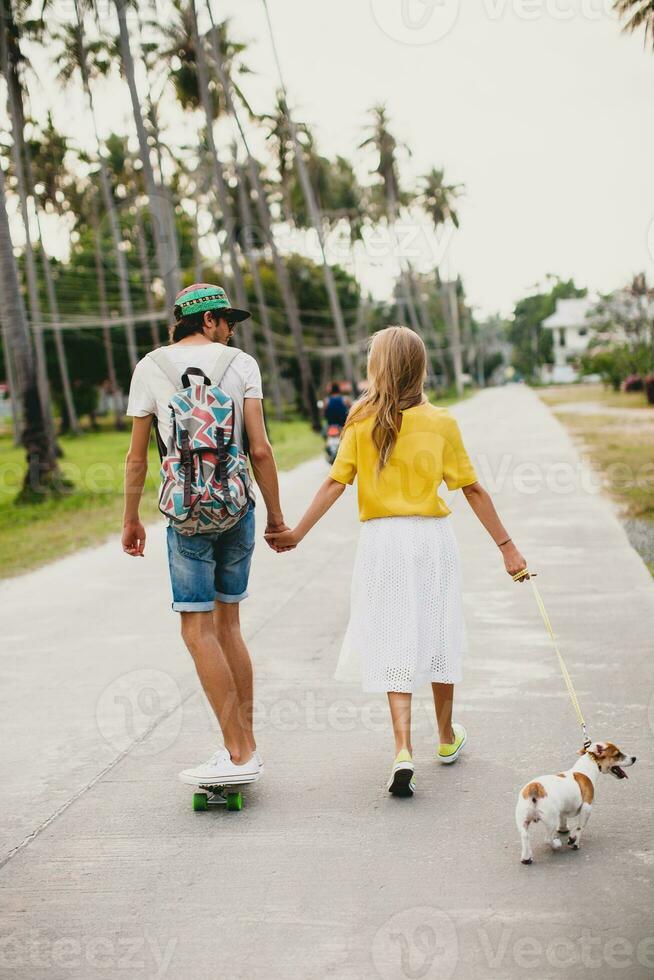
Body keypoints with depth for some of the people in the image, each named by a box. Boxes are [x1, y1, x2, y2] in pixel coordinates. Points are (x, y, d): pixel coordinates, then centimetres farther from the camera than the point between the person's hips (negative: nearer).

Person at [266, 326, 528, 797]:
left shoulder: (362, 421, -4)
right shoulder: (441, 423, -4)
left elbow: (336, 482, -8)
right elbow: (473, 489, -2)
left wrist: (298, 532, -3)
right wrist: (506, 546, 4)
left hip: (381, 539, 0)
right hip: (432, 536, 1)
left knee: (393, 640, 3)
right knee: (436, 633, 16)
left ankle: (404, 750, -11)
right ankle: (447, 737, 33)